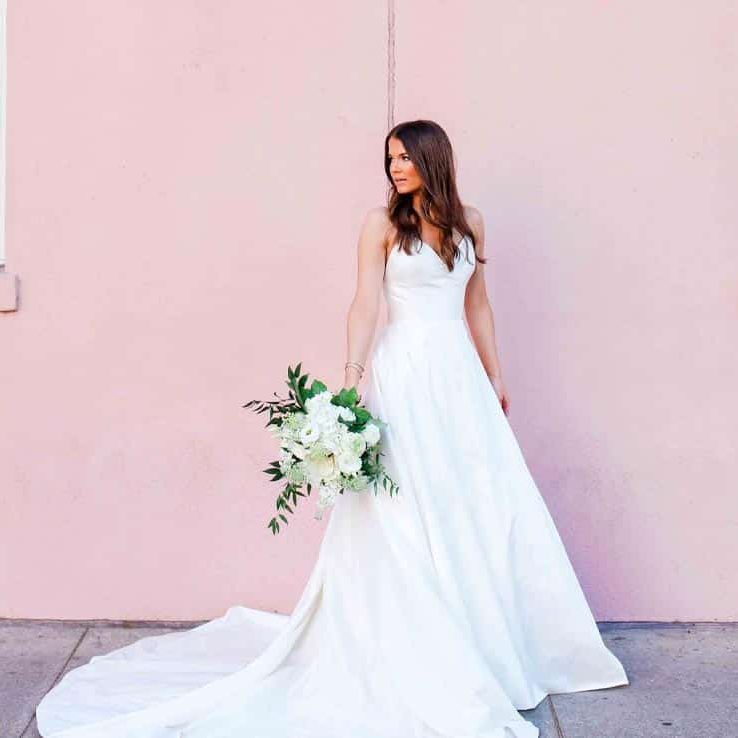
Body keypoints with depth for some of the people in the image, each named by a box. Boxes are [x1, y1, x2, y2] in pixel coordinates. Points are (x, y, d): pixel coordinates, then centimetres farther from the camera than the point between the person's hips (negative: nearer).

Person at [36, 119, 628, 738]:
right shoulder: (382, 222, -1)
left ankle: (486, 647, 22)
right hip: (404, 374, -5)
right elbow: (365, 304, -9)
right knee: (406, 511, -1)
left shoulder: (469, 221, 12)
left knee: (484, 505, 6)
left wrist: (494, 376, 17)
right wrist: (353, 377, -21)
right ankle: (415, 657, 10)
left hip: (460, 373, 5)